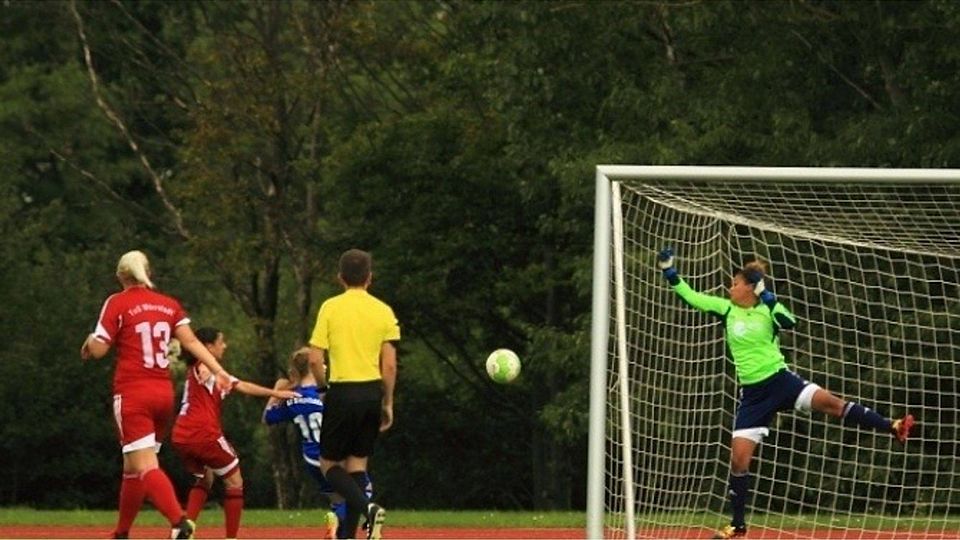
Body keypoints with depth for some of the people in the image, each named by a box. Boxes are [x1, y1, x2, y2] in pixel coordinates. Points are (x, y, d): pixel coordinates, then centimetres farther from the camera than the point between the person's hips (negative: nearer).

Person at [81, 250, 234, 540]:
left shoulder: (117, 303, -5)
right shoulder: (169, 304, 9)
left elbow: (97, 349, -6)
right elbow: (191, 342, 1)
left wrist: (89, 342, 15)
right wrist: (219, 371, -1)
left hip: (132, 394, -6)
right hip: (164, 393, 6)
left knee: (145, 467, -13)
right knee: (133, 466, 17)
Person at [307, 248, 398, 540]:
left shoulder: (330, 308, -4)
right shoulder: (383, 311, 2)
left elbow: (315, 359, -7)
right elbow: (389, 366, 2)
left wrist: (323, 386, 12)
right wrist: (387, 404, 12)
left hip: (342, 393, -3)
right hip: (372, 393, 3)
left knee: (329, 464, 7)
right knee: (357, 464, 12)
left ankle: (367, 507, -18)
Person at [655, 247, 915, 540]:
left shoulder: (767, 310, -3)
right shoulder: (726, 309, 4)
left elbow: (790, 322, -22)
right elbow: (691, 296, 5)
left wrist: (770, 299, -31)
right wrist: (670, 273, -4)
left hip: (780, 381, -3)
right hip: (753, 393, 3)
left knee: (830, 402, -24)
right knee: (739, 459, -2)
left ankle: (893, 428, -21)